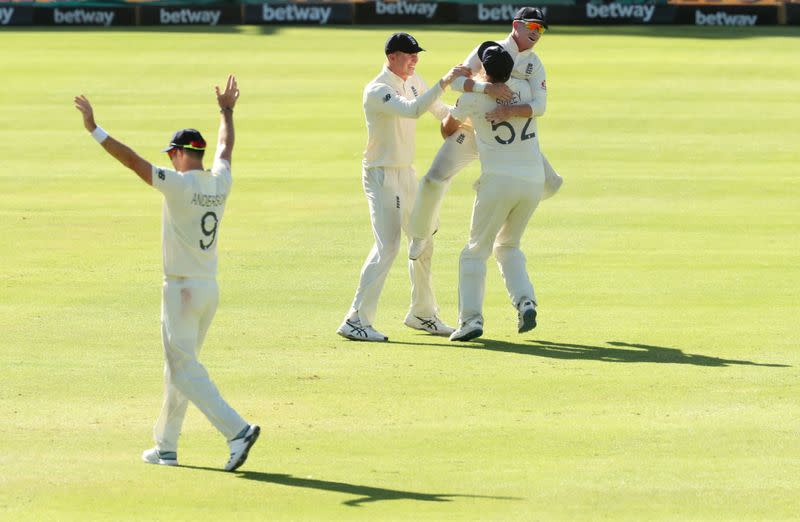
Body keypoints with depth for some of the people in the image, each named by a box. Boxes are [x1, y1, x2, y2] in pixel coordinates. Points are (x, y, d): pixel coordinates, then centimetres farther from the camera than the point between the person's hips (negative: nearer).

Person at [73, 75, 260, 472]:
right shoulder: (220, 183, 5)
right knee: (178, 366, 17)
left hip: (182, 289, -8)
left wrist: (95, 130, -18)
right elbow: (226, 147, 25)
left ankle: (237, 429, -21)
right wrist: (226, 112, 42)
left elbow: (132, 160, -20)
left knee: (184, 369, -7)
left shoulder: (178, 184, -15)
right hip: (210, 289, 8)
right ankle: (166, 446, 22)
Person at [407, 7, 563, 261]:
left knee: (549, 183, -6)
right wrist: (486, 87, -38)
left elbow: (539, 105, -17)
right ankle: (422, 231, 9)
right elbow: (456, 80, -20)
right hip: (471, 130, -3)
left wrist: (511, 110, -37)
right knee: (434, 180, -18)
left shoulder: (535, 64, -2)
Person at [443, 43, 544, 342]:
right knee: (507, 246, 22)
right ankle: (525, 302, 2)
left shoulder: (473, 98, -3)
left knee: (476, 250, 7)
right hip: (534, 180, 4)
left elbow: (448, 127, 15)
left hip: (498, 180, -4)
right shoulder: (525, 89, 8)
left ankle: (471, 318, -5)